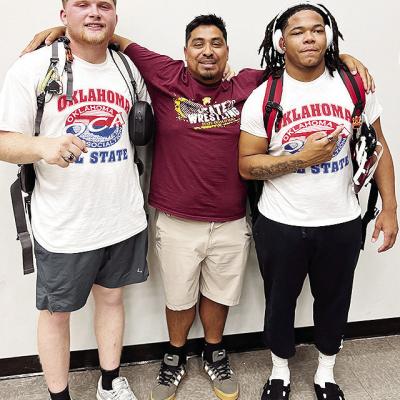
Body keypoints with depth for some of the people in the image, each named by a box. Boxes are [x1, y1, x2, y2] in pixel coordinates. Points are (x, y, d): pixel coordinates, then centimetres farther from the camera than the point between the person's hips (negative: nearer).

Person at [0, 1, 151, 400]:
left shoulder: (128, 68, 7)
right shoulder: (33, 67, -7)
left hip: (123, 218, 5)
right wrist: (43, 146, -30)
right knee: (55, 311, 11)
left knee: (111, 296, 19)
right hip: (63, 226, -4)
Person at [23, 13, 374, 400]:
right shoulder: (166, 77, -4)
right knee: (179, 298, 18)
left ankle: (214, 354, 47)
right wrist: (62, 29, -4)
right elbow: (114, 40, 4)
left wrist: (346, 59, 1)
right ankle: (175, 357, 45)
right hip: (176, 223, -1)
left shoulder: (248, 85, 0)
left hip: (232, 223, 2)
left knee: (218, 294, 21)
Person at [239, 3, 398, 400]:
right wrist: (301, 158, -20)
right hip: (281, 226, -1)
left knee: (333, 300, 19)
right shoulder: (263, 97, -8)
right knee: (280, 301, 16)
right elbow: (246, 165, -9)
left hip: (341, 223, 2)